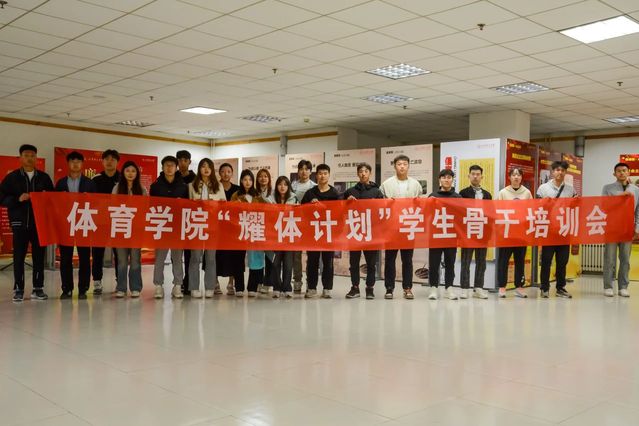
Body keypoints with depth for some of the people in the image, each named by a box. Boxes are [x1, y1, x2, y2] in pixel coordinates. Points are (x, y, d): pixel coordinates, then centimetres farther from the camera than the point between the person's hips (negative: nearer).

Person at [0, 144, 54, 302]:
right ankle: (18, 289, 8)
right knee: (19, 256, 1)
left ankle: (38, 288, 11)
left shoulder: (44, 177, 10)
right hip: (19, 222, -1)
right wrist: (18, 199, -14)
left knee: (39, 256, 3)